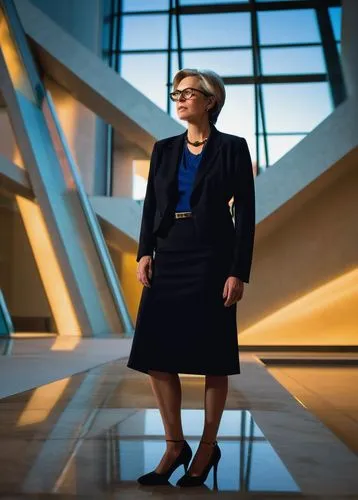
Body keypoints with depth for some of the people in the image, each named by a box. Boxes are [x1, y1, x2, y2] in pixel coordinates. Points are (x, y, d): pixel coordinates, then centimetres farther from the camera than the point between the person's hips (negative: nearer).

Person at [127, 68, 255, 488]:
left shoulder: (232, 147, -1)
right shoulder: (164, 149, 12)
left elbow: (245, 213, -5)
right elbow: (150, 205, 10)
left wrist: (238, 272, -11)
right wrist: (144, 253, -4)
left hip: (212, 260, -4)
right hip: (168, 260, 5)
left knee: (212, 359, 4)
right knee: (155, 355, 3)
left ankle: (207, 449, 24)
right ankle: (174, 445, 21)